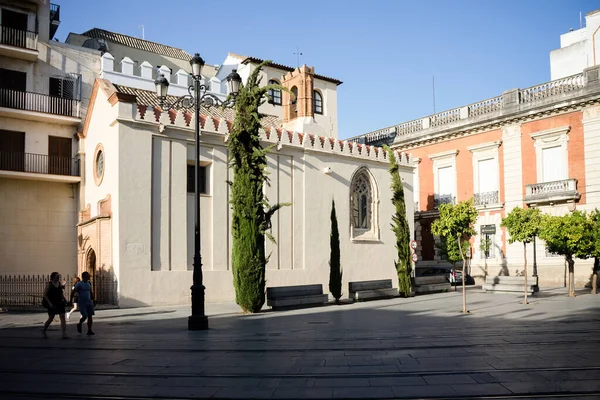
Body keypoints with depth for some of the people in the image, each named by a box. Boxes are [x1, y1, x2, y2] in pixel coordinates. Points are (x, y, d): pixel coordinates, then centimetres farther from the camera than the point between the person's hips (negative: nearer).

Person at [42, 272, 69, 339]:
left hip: (59, 303, 4)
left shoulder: (59, 284, 6)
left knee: (63, 318, -6)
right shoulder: (49, 284, -8)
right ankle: (43, 330, 37)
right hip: (52, 304, -4)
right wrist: (49, 303, -17)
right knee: (51, 319, 10)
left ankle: (64, 334, -7)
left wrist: (64, 299, 1)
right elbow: (45, 295, -9)